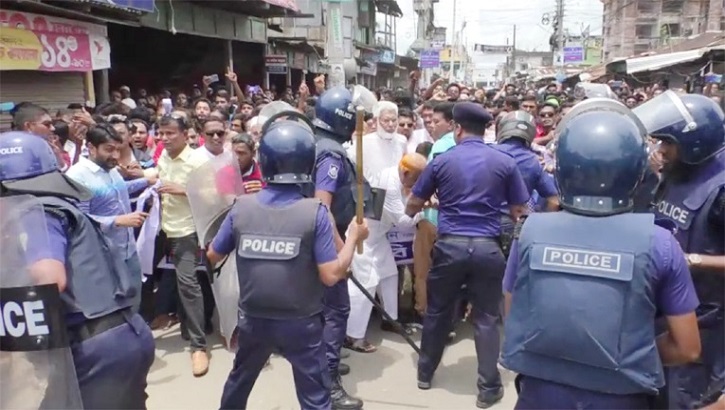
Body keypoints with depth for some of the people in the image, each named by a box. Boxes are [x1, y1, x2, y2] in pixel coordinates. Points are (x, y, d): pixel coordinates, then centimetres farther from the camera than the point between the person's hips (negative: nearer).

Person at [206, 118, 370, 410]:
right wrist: (353, 237, -5)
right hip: (300, 323, -3)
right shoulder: (314, 212, -17)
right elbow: (331, 276, -17)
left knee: (239, 381, 29)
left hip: (254, 319, 4)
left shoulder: (242, 207, -9)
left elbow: (213, 256, 4)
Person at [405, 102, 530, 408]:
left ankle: (425, 372, 32)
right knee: (486, 318, 9)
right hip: (487, 248, 0)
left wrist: (435, 204, 29)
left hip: (449, 245, 1)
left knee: (437, 311, 17)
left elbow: (412, 206, 7)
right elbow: (519, 211, 5)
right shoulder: (505, 162, 0)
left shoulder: (442, 161, 1)